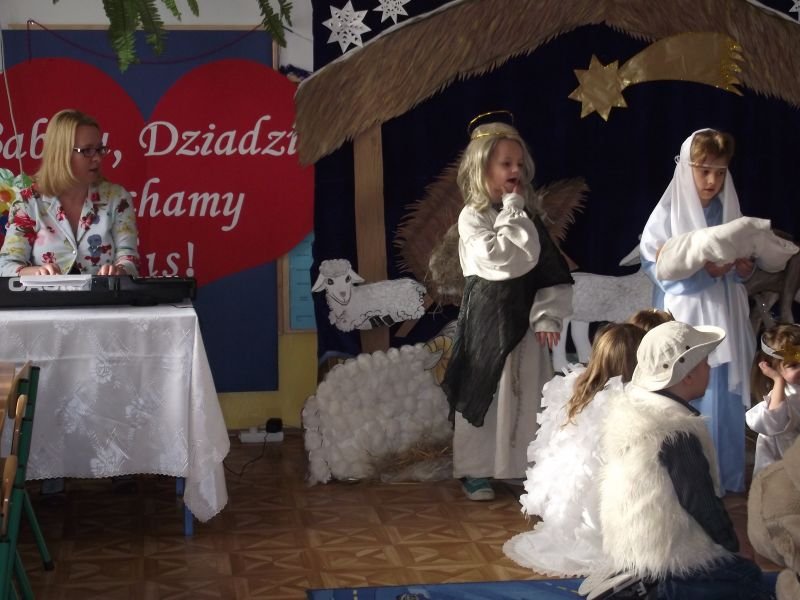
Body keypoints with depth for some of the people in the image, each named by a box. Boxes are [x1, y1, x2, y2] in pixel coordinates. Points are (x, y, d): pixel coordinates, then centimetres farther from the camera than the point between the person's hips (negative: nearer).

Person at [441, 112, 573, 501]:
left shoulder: (528, 216, 8)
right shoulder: (472, 217, -6)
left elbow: (549, 269, 7)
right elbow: (503, 258, -21)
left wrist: (549, 316, -3)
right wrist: (512, 210, -13)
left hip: (523, 318, 4)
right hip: (486, 318, -4)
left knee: (526, 393, 6)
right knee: (482, 392, 1)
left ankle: (522, 466, 18)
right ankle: (475, 470, 11)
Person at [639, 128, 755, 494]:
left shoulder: (730, 214, 8)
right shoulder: (667, 215, -6)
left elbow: (740, 273, 13)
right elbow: (656, 268, -13)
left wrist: (744, 270, -10)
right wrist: (703, 270, -23)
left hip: (723, 322, 4)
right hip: (684, 323, -4)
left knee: (723, 400, 6)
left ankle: (724, 476, 17)